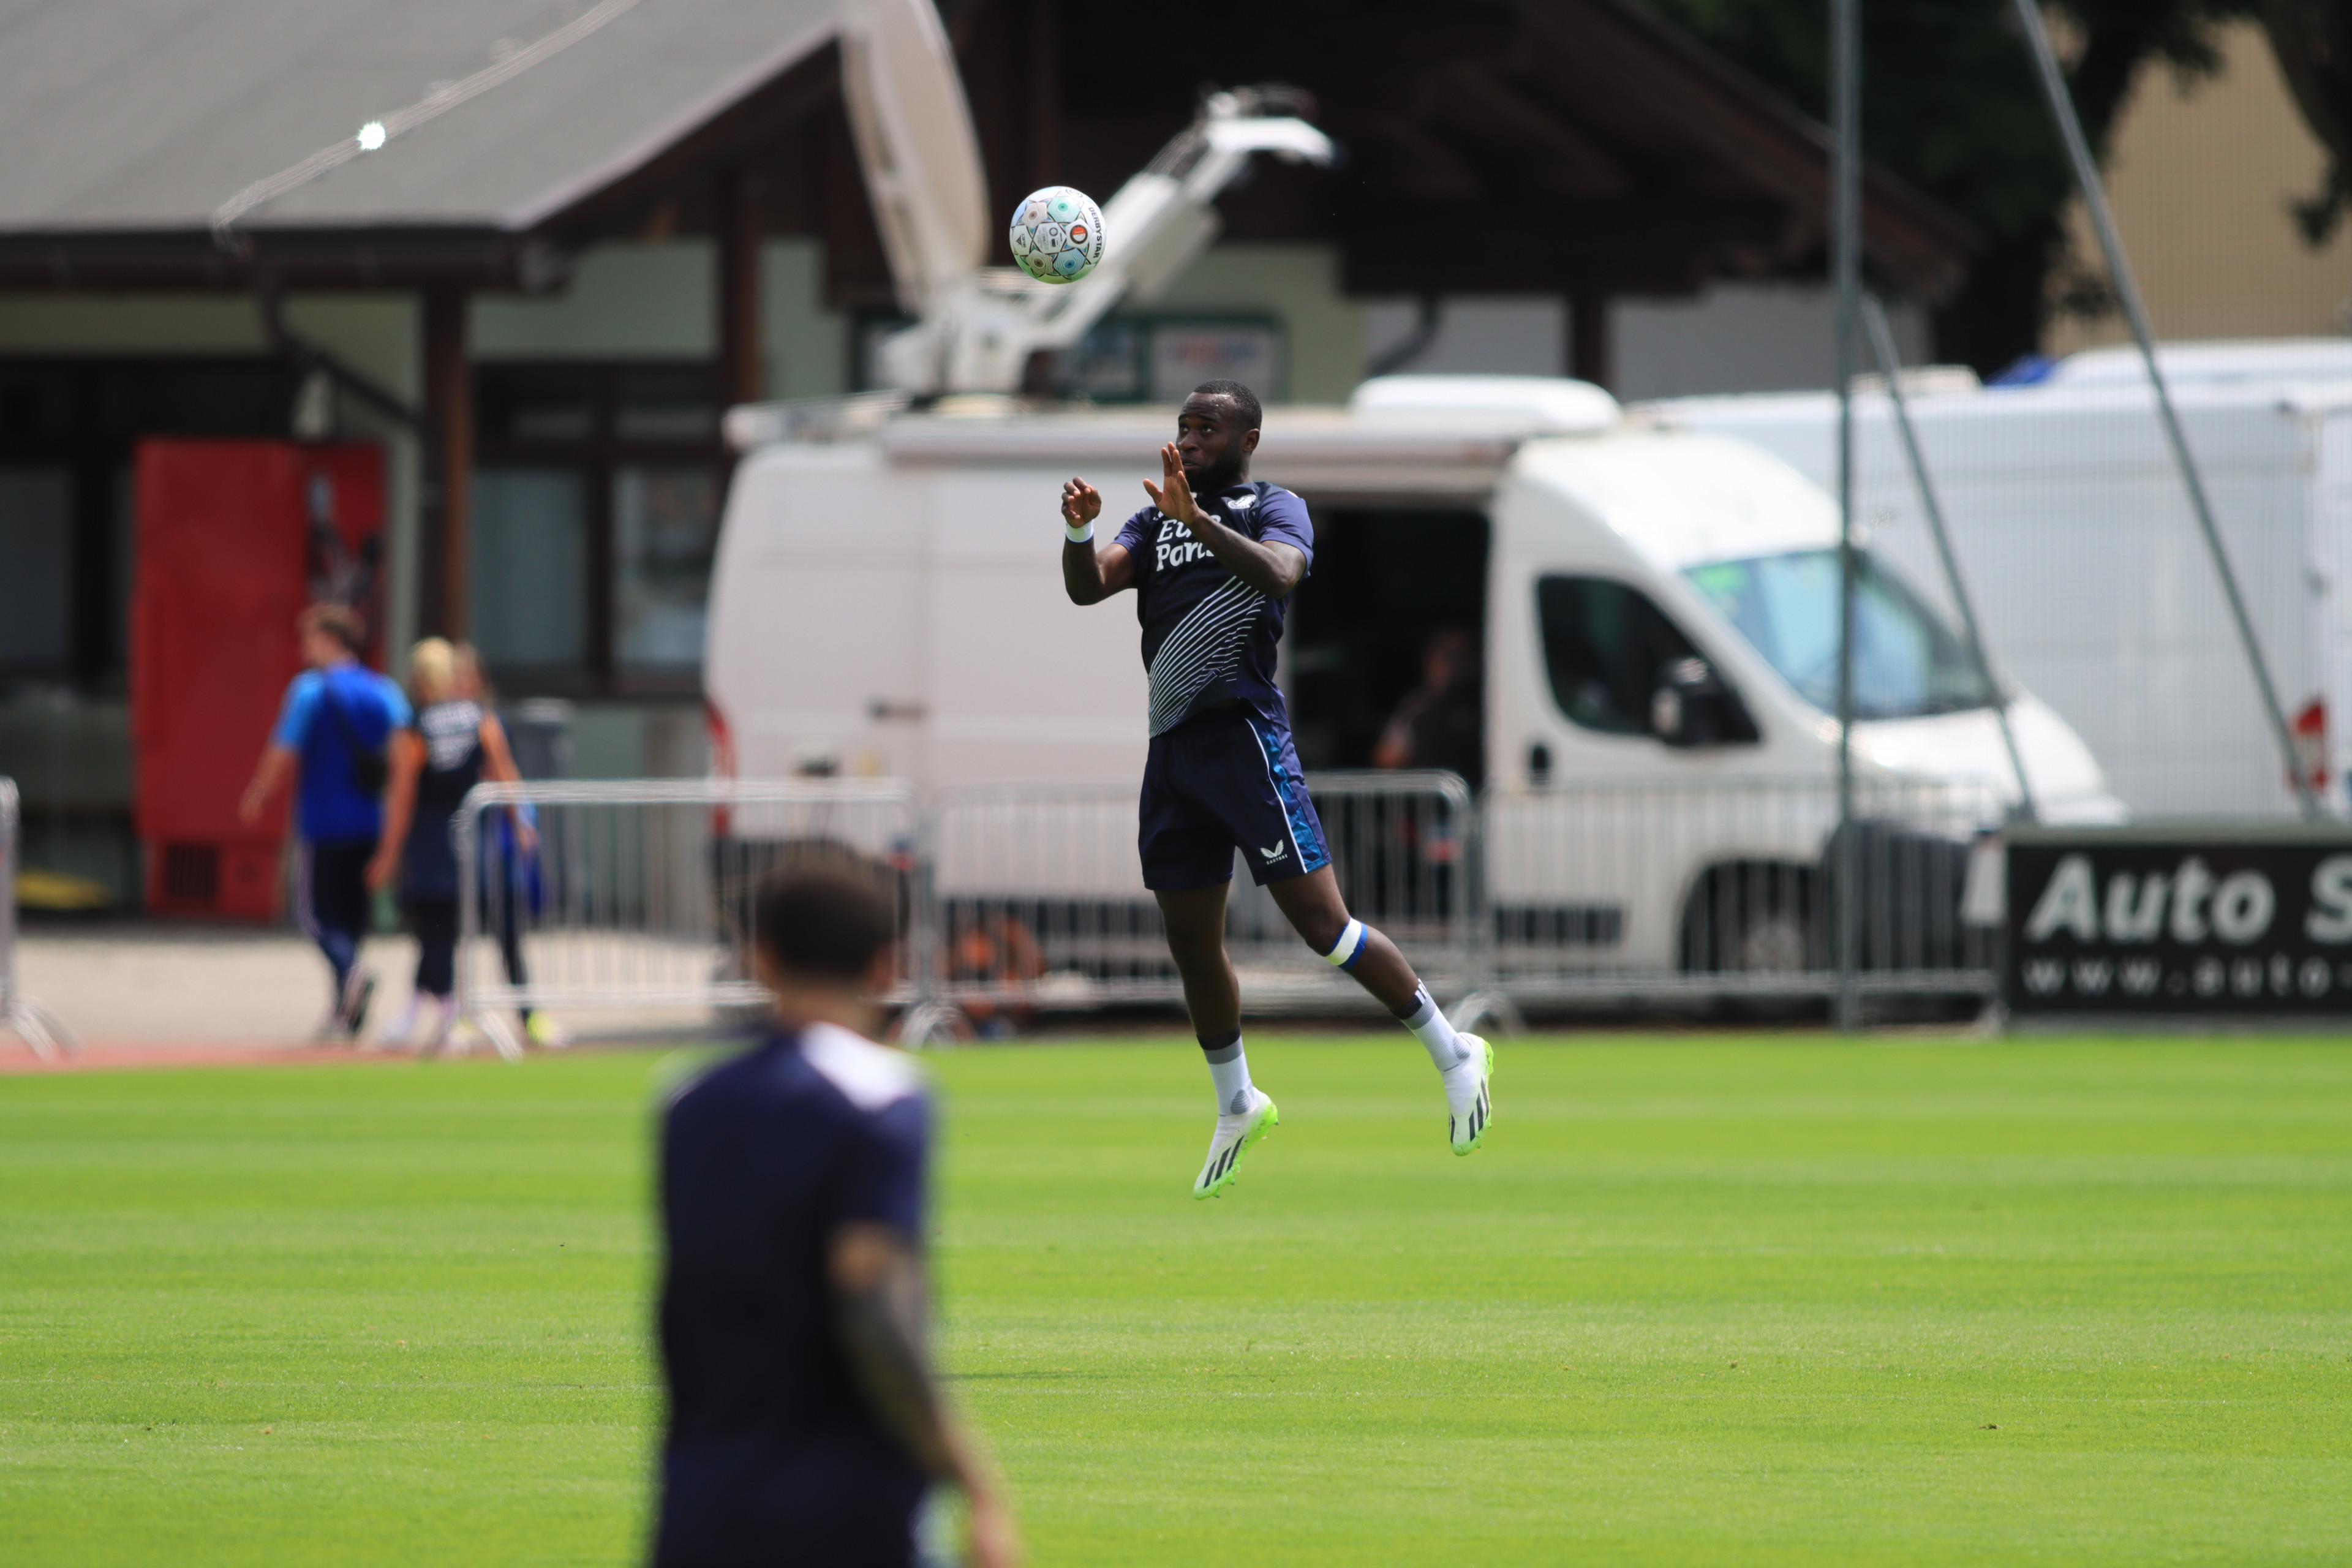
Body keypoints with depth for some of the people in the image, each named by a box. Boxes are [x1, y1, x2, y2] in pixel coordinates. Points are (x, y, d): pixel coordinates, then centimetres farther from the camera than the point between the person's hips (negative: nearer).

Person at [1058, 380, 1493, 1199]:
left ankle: (1453, 1054, 3)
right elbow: (1088, 586, 2)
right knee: (1191, 942, 11)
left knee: (1323, 925, -10)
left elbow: (1278, 575, -22)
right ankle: (1236, 1107, 28)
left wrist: (1197, 519, -35)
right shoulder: (1154, 522, 17)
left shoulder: (1274, 509, -1)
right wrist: (1079, 531, -19)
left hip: (1244, 732, -6)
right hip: (1172, 746, 6)